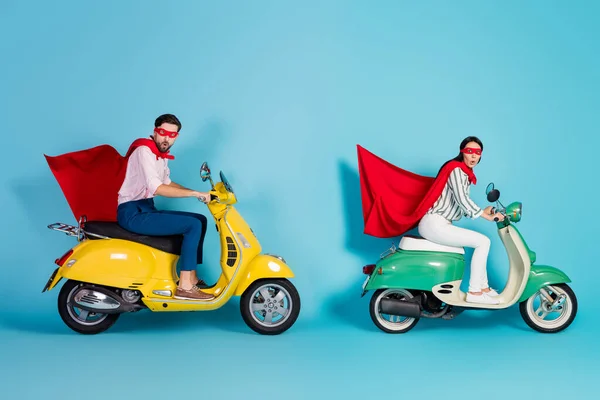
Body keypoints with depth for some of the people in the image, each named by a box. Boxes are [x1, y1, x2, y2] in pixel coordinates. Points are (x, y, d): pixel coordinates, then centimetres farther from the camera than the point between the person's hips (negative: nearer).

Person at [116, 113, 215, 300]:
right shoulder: (144, 150, -16)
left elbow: (167, 182, 24)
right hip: (133, 212, -10)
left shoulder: (162, 154, 13)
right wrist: (195, 193, -24)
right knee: (193, 225, -18)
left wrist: (198, 193, 12)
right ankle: (184, 286, -18)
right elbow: (157, 188, -27)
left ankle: (191, 276, 10)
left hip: (146, 209, 10)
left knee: (200, 220, 10)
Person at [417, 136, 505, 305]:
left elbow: (462, 206, 13)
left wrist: (482, 212, 1)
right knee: (483, 241, -12)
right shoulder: (456, 170, -12)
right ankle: (474, 292, -8)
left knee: (480, 241, 18)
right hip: (434, 224, -10)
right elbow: (462, 199, -23)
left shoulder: (465, 174, 18)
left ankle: (483, 286, 20)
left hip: (439, 224, 10)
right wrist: (485, 215, -17)